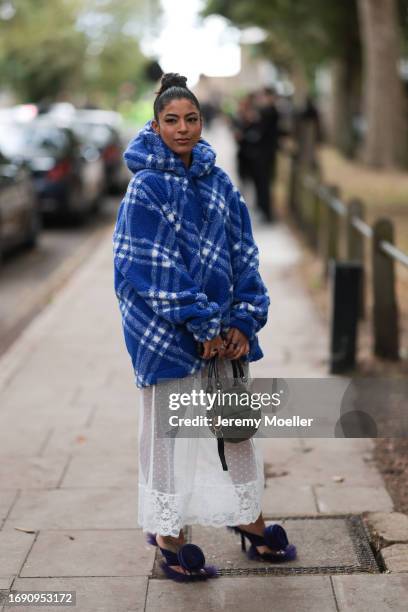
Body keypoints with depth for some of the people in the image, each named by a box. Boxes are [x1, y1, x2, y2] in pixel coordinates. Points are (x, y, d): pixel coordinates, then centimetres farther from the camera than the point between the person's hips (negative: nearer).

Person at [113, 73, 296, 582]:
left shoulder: (219, 183, 5)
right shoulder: (145, 187, -12)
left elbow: (243, 252, 5)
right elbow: (157, 269, -16)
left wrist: (244, 320, -6)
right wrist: (203, 327, -17)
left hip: (222, 324, 6)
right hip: (166, 328, -5)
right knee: (169, 429, 6)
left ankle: (248, 518, 32)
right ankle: (167, 534, 21)